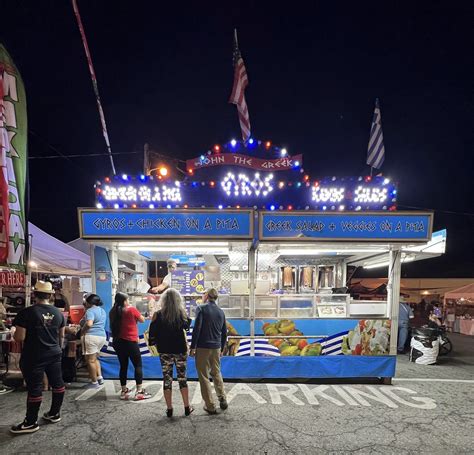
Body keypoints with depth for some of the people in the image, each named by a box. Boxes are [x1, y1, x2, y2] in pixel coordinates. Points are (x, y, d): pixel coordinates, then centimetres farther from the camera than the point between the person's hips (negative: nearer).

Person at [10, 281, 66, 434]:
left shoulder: (27, 313, -15)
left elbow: (19, 337, -15)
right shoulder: (58, 313, 2)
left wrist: (14, 334, 7)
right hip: (54, 354, 5)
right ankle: (55, 413, 27)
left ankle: (31, 423, 15)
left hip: (33, 357, -5)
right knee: (57, 383, 14)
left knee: (34, 388, 3)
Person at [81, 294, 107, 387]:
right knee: (94, 358, 22)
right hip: (102, 336, 9)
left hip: (92, 336, -9)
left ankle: (94, 382, 7)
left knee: (90, 360, 2)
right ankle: (100, 377, 14)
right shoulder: (102, 310, 16)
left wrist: (82, 331, -7)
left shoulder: (90, 311, -11)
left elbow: (89, 324, -26)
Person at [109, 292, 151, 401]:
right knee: (138, 365, 3)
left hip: (118, 342, 5)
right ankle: (139, 391, 1)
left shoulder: (113, 312, 1)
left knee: (123, 366, 14)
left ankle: (124, 391, 20)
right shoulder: (131, 310, -12)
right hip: (130, 342, -5)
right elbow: (142, 320, 0)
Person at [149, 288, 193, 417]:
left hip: (164, 351, 0)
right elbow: (187, 326, 7)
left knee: (167, 379, 10)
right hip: (180, 349, 1)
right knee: (182, 377, 12)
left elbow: (153, 333, -4)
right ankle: (187, 407, 17)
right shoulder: (182, 313, -9)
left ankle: (169, 409, 16)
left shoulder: (158, 315, -9)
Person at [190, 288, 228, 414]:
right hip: (216, 348, 5)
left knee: (204, 376, 5)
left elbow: (197, 328, -14)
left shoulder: (201, 308, -7)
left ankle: (210, 406, 8)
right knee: (216, 373, 21)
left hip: (203, 347, -5)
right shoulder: (221, 312, 10)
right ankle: (222, 400, 19)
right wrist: (221, 349, 22)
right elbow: (224, 333, 13)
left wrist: (193, 347, -9)